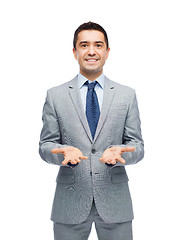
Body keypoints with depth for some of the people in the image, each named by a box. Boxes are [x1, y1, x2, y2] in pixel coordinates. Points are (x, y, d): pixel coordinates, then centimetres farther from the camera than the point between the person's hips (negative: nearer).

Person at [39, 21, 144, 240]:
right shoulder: (55, 96, 4)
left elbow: (137, 145, 3)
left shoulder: (127, 95, 5)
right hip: (70, 202, 0)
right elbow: (45, 145, 3)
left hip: (114, 202, 1)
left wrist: (118, 152, -19)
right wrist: (64, 152, -18)